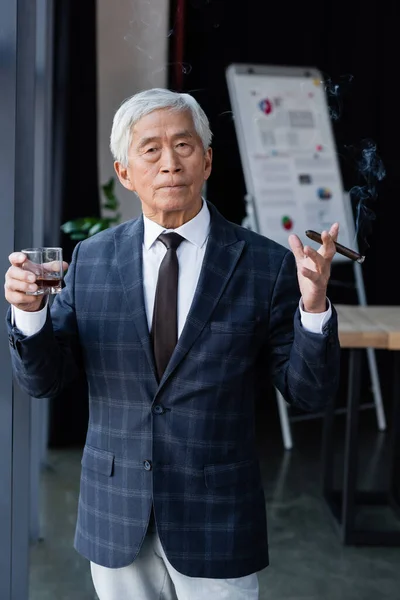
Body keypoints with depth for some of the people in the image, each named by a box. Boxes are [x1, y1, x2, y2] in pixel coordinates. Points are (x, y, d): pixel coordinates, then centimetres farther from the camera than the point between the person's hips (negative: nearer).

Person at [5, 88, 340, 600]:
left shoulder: (265, 265, -8)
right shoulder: (90, 260, 0)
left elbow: (309, 395, -6)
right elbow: (42, 381, 1)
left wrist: (314, 307, -23)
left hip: (217, 520, -2)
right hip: (114, 520, 2)